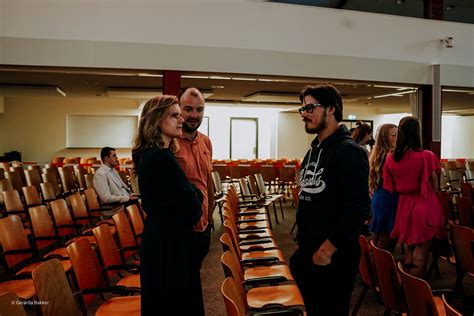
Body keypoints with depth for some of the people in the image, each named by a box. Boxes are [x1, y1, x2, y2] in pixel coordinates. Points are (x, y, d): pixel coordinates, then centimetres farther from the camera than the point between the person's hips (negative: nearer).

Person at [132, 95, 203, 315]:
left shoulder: (147, 155, 8)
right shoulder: (162, 157, -23)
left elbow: (177, 194, 12)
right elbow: (190, 205, -20)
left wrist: (194, 195, -5)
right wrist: (195, 212, 0)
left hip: (157, 236, 10)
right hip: (169, 240, -10)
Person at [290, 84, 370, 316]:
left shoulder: (349, 152, -17)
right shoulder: (313, 150, 11)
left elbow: (358, 209, -24)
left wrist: (327, 250, -21)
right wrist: (303, 242, 15)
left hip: (333, 258, -8)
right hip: (307, 254, 8)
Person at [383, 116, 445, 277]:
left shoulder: (391, 158, -3)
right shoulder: (427, 156, -15)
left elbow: (391, 187, 4)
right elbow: (434, 187, -5)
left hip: (404, 206, 5)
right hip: (424, 205, -4)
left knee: (410, 247, 21)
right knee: (421, 252, 5)